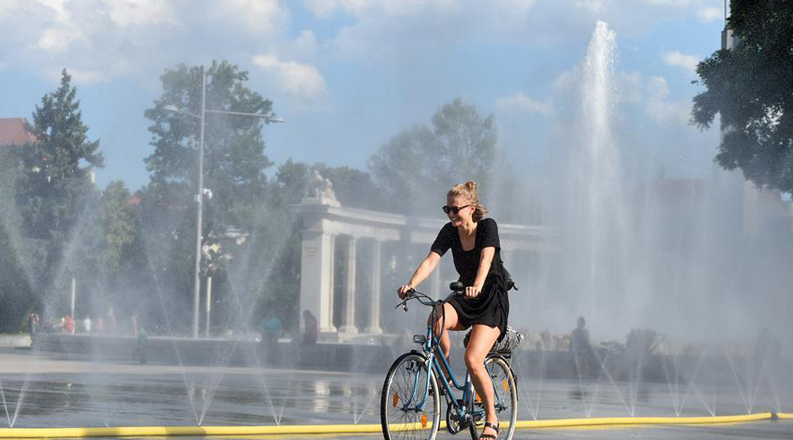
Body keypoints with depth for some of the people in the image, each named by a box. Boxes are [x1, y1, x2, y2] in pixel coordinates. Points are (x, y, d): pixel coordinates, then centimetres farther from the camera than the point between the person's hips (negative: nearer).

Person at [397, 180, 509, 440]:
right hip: (464, 300, 4)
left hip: (492, 301, -4)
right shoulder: (450, 231, -1)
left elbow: (486, 259, -31)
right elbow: (431, 261, -15)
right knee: (436, 320, -31)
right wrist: (411, 285, -34)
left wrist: (477, 286, -51)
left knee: (472, 360, -22)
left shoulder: (487, 226, -13)